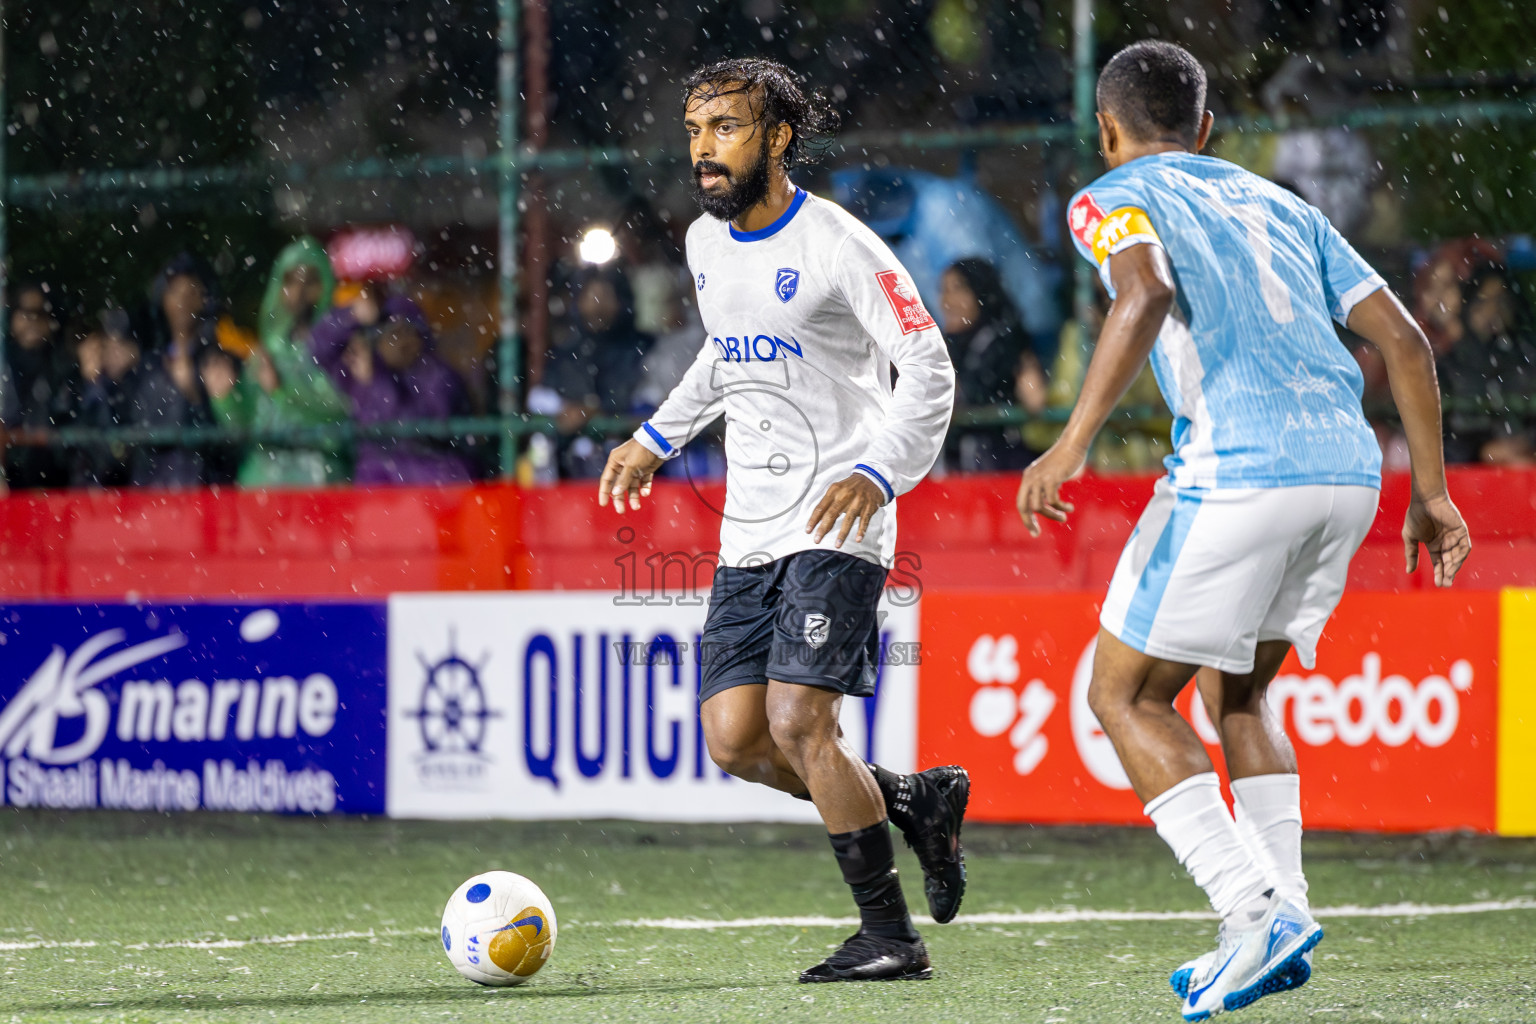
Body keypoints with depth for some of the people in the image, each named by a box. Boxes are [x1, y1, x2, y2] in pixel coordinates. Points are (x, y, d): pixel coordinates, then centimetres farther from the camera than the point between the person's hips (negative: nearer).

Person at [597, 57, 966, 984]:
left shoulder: (838, 247, -13)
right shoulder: (707, 243, 10)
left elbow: (928, 371, -12)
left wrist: (878, 473, -25)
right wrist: (658, 438, 26)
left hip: (839, 525, -7)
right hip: (750, 530, 7)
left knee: (797, 722, -18)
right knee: (735, 741, -2)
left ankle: (891, 934, -6)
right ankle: (916, 802, 20)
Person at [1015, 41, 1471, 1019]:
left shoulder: (1114, 199, 8)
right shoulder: (1276, 202, 26)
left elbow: (1147, 295, -16)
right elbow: (1403, 336, 19)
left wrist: (1073, 443, -20)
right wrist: (1431, 490, 22)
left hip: (1239, 470, -7)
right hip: (1349, 465, 7)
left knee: (1126, 696, 5)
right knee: (1235, 687, 24)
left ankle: (1259, 911, -9)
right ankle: (1282, 920, 12)